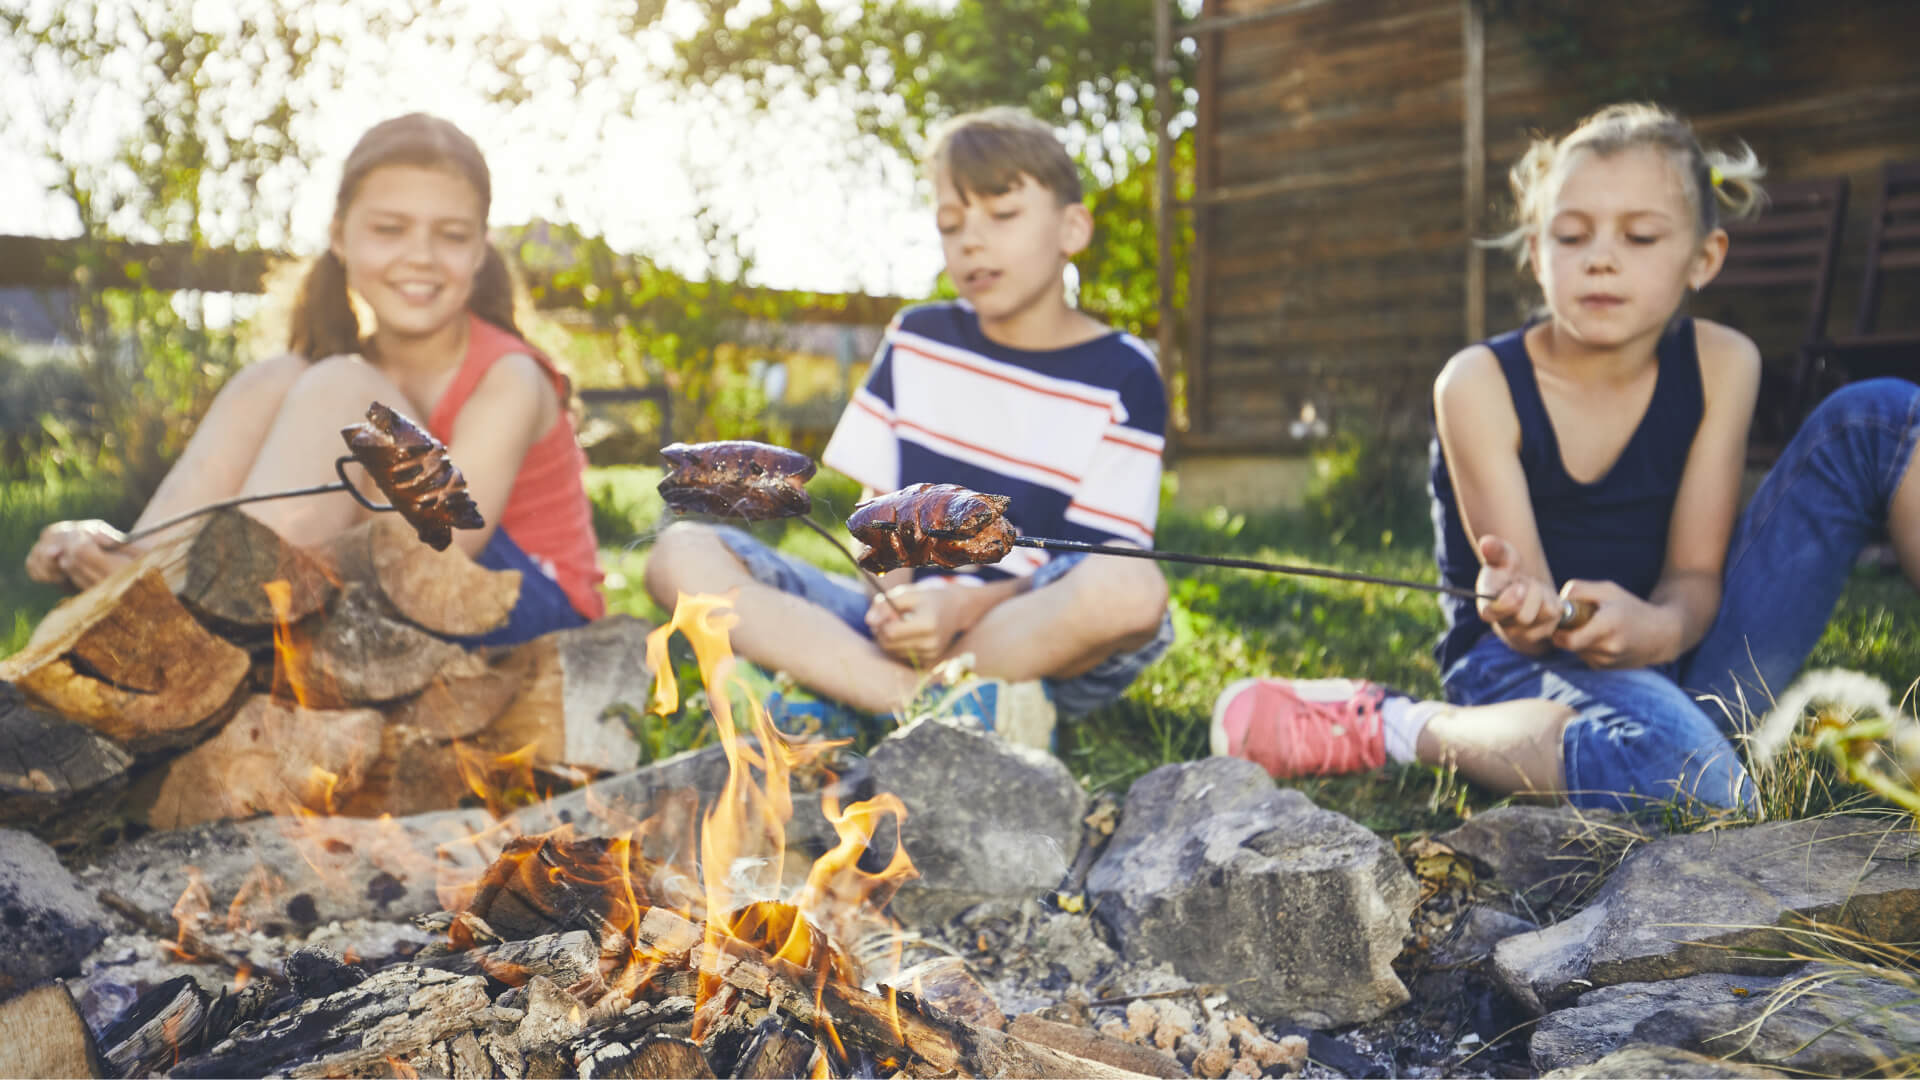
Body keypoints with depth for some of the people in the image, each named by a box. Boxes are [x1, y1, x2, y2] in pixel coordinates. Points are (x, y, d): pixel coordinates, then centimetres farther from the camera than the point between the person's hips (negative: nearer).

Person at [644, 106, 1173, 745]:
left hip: (1036, 641, -3)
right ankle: (955, 707, -30)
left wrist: (965, 605, -22)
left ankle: (832, 685, -23)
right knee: (680, 557, -16)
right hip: (901, 620, 4)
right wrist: (892, 599, -12)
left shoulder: (1122, 377, 0)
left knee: (1132, 589, -38)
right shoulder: (918, 340, 13)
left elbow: (1098, 568, -6)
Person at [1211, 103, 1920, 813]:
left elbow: (1696, 573, -6)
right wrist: (1517, 611, -42)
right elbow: (1539, 619, -16)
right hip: (1530, 659, -4)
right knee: (1667, 765, -43)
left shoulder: (1721, 366, -2)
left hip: (1674, 650, 4)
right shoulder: (1481, 383, -13)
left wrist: (1662, 625, -31)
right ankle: (1392, 729, -19)